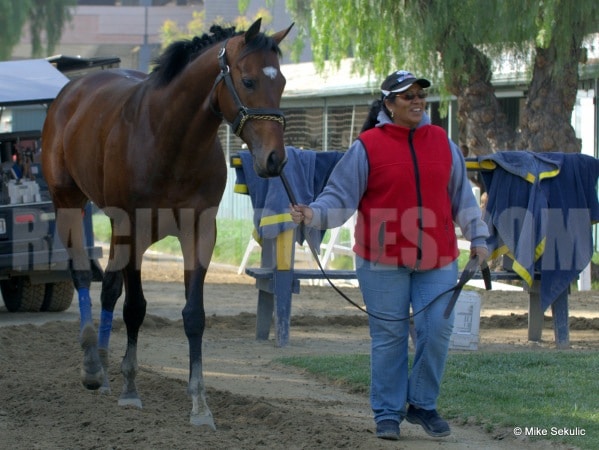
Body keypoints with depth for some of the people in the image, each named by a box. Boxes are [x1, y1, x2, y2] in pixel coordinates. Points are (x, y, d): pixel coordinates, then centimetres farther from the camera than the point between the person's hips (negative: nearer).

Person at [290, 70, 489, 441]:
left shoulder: (443, 142, 7)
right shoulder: (367, 146, -5)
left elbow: (461, 195, 14)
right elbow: (340, 196, -6)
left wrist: (477, 237, 11)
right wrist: (314, 215, -23)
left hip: (437, 260, 3)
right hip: (384, 261, -3)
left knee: (437, 331, 1)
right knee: (389, 337, 3)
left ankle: (423, 404, 19)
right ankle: (388, 413, 14)